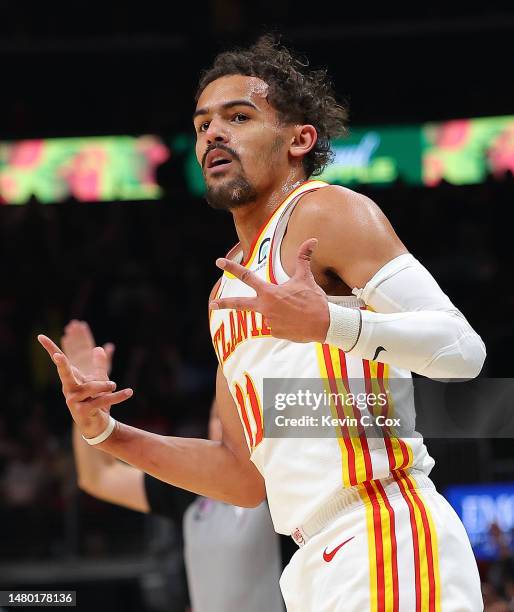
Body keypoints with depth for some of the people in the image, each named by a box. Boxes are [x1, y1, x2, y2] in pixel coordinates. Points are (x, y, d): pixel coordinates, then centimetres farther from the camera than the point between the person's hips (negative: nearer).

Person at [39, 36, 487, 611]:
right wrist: (107, 433, 13)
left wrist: (329, 323, -29)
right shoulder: (227, 291, 22)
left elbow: (463, 350, -15)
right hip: (319, 564, 8)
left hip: (388, 539, -8)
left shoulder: (327, 211, -3)